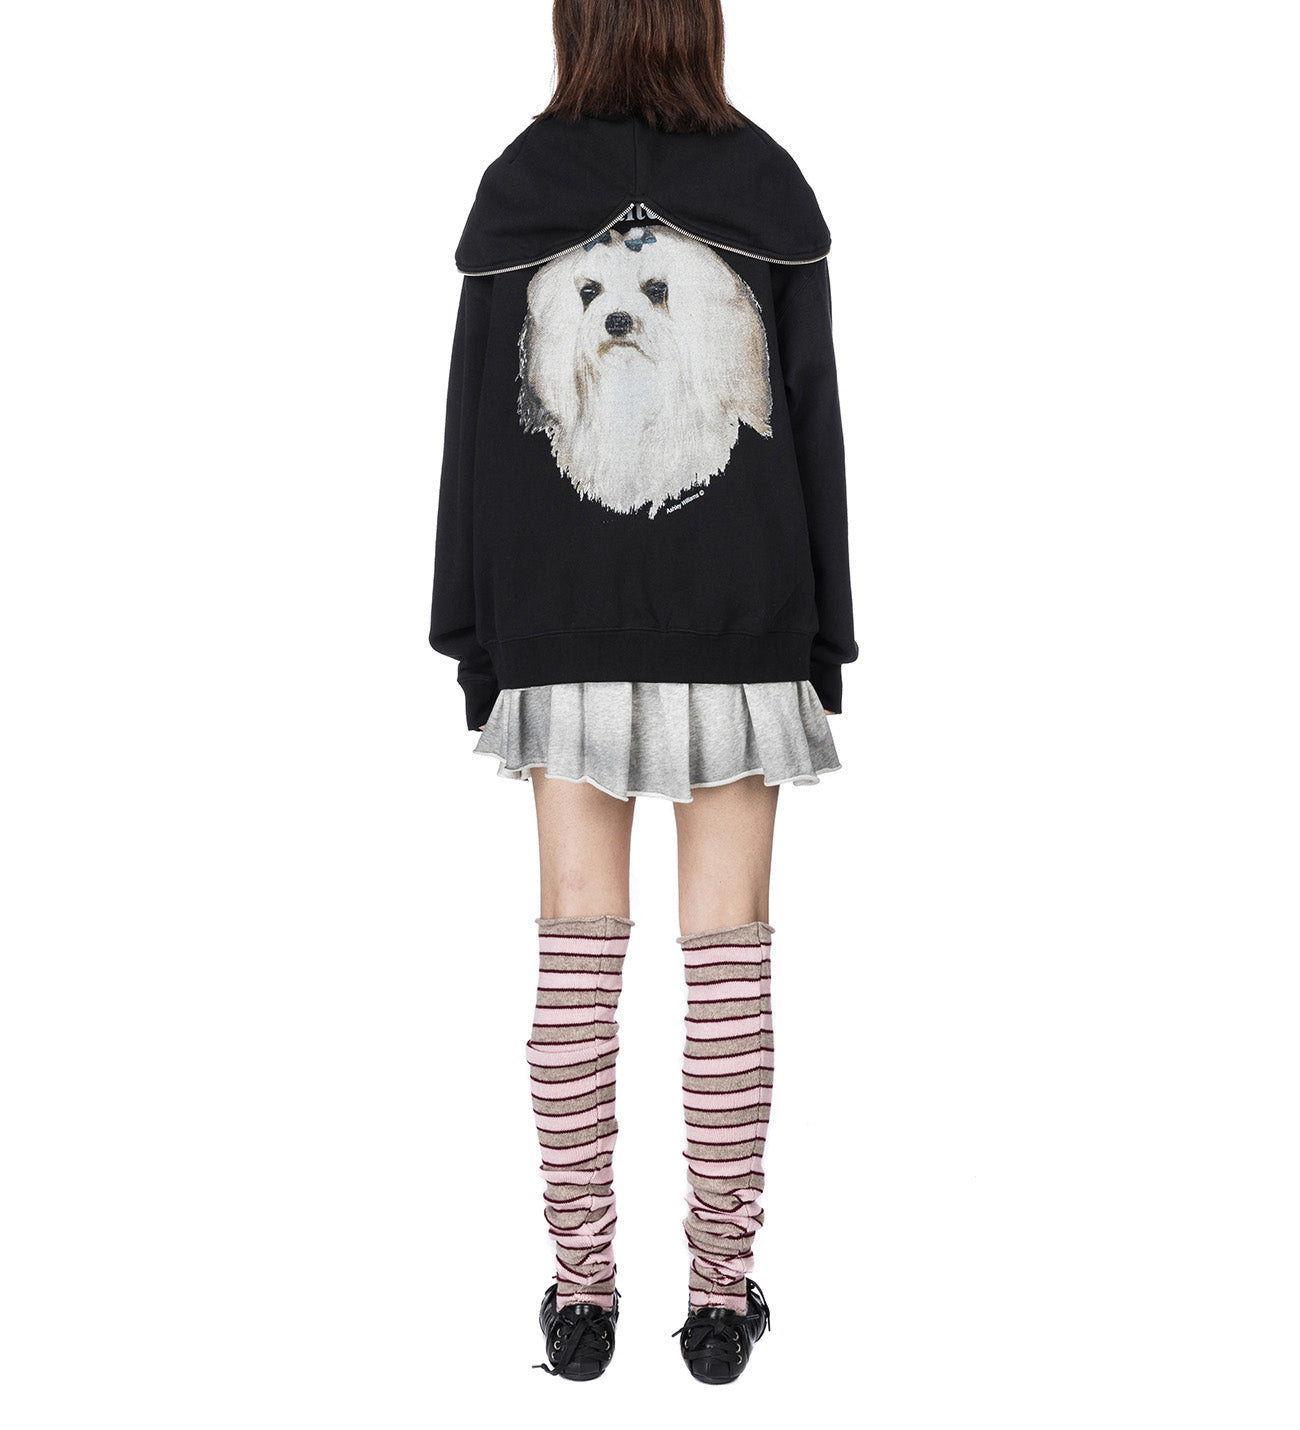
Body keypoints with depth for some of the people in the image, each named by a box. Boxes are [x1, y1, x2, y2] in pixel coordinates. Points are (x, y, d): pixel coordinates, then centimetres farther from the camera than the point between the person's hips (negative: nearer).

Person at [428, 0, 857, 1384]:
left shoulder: (517, 187, 2)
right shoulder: (768, 184, 3)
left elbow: (476, 423, 0)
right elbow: (814, 420, 2)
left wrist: (475, 639, 6)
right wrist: (821, 635, 7)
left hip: (567, 634, 0)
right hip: (740, 633, 0)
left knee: (578, 952, 6)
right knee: (727, 955, 4)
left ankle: (581, 1290, 14)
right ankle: (721, 1292, 13)